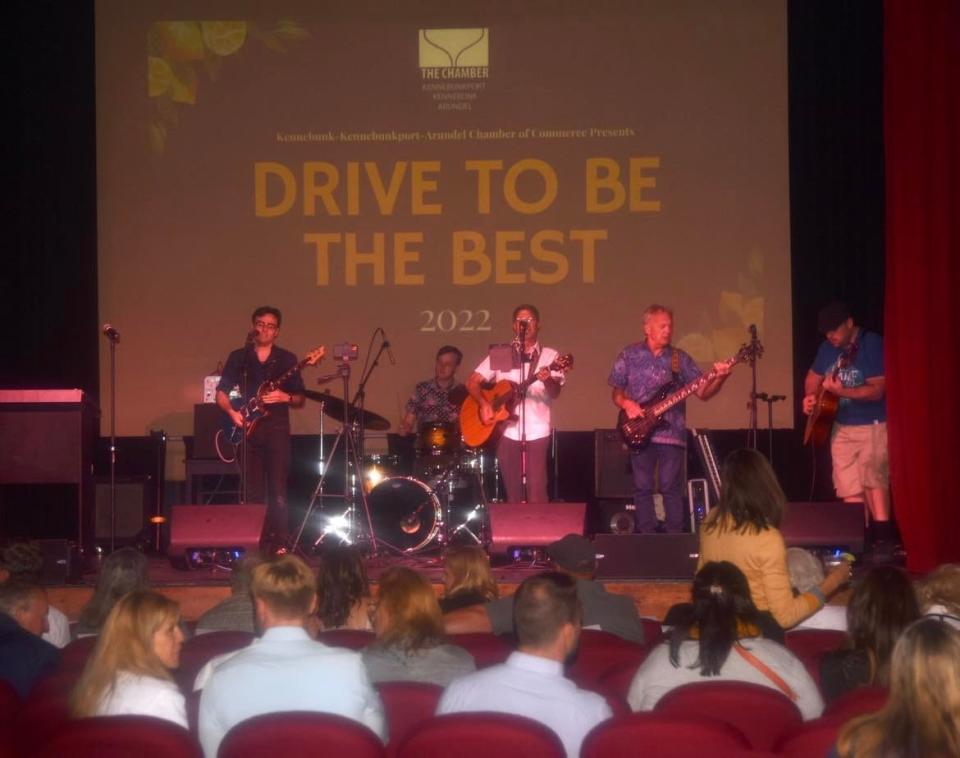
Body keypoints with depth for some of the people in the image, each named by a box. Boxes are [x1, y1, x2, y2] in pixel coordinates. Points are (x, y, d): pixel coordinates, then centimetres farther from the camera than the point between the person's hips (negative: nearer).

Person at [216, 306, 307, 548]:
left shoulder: (287, 359, 8)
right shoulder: (238, 357, 10)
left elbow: (300, 400, 9)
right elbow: (221, 393, 11)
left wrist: (285, 397, -12)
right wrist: (232, 412, -8)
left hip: (277, 430, -1)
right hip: (248, 430, 1)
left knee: (278, 493, -8)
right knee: (253, 493, 3)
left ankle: (279, 544, -6)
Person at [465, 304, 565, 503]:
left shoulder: (550, 356, 4)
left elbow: (555, 393, -7)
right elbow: (472, 382, 8)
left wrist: (547, 380, -30)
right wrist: (484, 404, -11)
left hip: (537, 433, -2)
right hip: (507, 432, 2)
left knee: (537, 493, -11)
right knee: (513, 494, 5)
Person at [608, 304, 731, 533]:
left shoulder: (680, 358, 6)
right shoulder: (629, 355, 5)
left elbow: (702, 392, 2)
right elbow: (616, 392, 11)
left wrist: (719, 378, -17)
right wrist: (626, 404, -10)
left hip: (672, 433, 0)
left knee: (671, 488, -4)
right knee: (642, 488, 3)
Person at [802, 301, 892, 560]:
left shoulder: (872, 345, -15)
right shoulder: (827, 348, 6)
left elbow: (877, 391, -21)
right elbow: (813, 377, 20)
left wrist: (841, 391, -31)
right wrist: (810, 397, -1)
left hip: (873, 426, -7)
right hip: (842, 427, 7)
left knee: (872, 477, -22)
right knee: (850, 488, 6)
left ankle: (883, 538, -24)